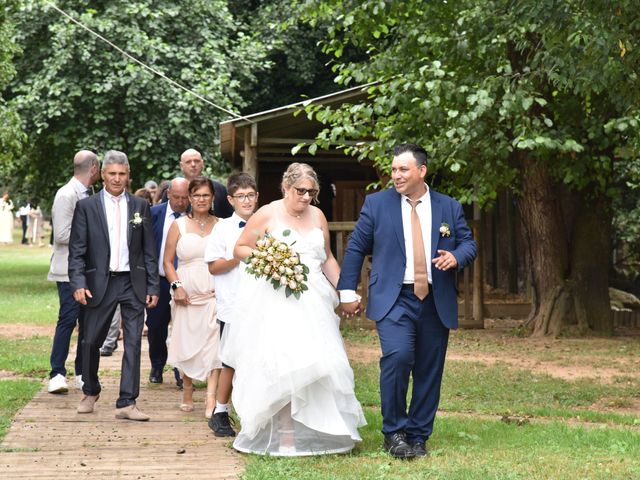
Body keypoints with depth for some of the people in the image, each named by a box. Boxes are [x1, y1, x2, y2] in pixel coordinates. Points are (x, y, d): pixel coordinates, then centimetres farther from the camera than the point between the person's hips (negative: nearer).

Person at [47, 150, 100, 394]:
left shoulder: (87, 194, 13)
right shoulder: (66, 194, -12)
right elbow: (62, 234, -18)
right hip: (70, 270, -8)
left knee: (88, 320, 8)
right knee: (68, 319, -9)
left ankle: (82, 373, 15)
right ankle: (57, 374, -2)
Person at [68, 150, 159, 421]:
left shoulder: (140, 206, 7)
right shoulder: (86, 207, 2)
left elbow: (149, 251, 7)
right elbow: (76, 250, -2)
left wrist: (153, 286, 2)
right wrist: (78, 284, -14)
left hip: (133, 284, 1)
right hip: (100, 283, -1)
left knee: (133, 343, -2)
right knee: (91, 341, 7)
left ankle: (126, 403, 2)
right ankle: (91, 392, 30)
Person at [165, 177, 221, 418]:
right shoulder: (179, 225, 6)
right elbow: (168, 261, 6)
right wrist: (177, 286, -7)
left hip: (214, 295, -1)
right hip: (187, 294, 1)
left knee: (213, 344, -11)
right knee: (186, 344, 7)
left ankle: (211, 400, -16)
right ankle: (187, 392, 26)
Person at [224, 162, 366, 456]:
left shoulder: (317, 216, 12)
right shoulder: (267, 215, -2)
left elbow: (327, 258, 21)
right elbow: (239, 249, 3)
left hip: (312, 301, 5)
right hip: (275, 302, -5)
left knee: (314, 362, 1)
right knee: (281, 364, -12)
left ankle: (308, 430, 12)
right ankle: (283, 435, -8)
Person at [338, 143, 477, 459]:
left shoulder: (449, 207, 10)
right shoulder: (377, 203, 5)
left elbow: (468, 244, 13)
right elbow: (355, 249, 7)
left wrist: (456, 256, -10)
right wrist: (348, 292, 3)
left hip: (436, 302, 3)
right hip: (394, 299, -3)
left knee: (429, 372, 4)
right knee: (398, 357, -22)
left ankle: (418, 436, 18)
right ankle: (394, 432, -6)